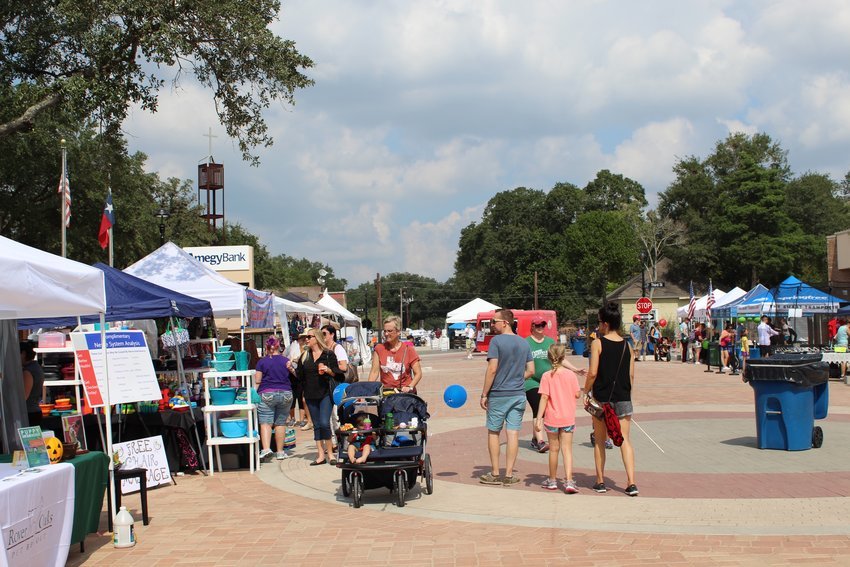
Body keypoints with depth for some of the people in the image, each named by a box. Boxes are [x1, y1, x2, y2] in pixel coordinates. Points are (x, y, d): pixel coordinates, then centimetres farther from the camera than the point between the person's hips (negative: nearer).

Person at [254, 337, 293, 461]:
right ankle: (280, 452, 12)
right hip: (285, 394, 3)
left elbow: (257, 381, -3)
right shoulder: (286, 361, 6)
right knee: (280, 423, 9)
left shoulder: (262, 362, -2)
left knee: (265, 423, -6)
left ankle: (266, 448, -23)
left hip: (267, 394, -3)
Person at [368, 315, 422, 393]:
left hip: (405, 392, -1)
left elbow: (418, 373, 2)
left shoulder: (408, 349, 2)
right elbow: (374, 372, 4)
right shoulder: (379, 349, 8)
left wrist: (409, 387, -13)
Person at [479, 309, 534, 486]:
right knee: (513, 433, 5)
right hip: (519, 394, 5)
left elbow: (492, 369, -15)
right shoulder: (524, 343, 8)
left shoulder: (497, 341, -11)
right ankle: (509, 475, 6)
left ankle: (494, 474, 12)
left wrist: (484, 394, -10)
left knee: (493, 432, 9)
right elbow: (530, 371, 9)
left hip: (498, 394, -5)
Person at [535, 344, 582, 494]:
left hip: (552, 418, -1)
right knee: (567, 449, 2)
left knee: (553, 449, 12)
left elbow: (544, 397, -13)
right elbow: (577, 394, -2)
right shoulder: (571, 375, -6)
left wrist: (539, 418, -11)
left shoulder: (547, 376, -11)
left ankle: (552, 480, 24)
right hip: (568, 418, 1)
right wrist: (581, 390, 21)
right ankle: (569, 481, -9)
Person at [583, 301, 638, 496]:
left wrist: (586, 392, 0)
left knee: (600, 441, 10)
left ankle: (600, 482, 14)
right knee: (625, 440, 3)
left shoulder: (598, 344, -8)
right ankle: (631, 482, -6)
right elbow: (631, 375, 6)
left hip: (602, 398, -3)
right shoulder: (627, 345, 4)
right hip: (623, 398, 3)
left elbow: (593, 373, -13)